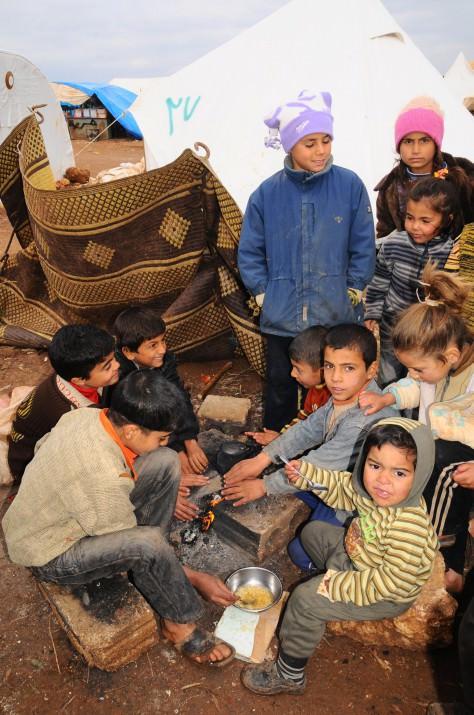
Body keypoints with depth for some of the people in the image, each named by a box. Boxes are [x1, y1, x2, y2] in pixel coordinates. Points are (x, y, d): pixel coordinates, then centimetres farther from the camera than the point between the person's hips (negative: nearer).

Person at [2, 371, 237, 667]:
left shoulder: (85, 415, -15)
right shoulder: (104, 477, -37)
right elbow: (130, 544, -23)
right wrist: (196, 578, -11)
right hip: (50, 557, -8)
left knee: (167, 462, -8)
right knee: (149, 543, -35)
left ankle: (151, 578, 5)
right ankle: (181, 625, -5)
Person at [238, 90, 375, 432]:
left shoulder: (350, 186, -4)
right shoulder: (267, 193, -1)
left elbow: (363, 247, 1)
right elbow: (250, 251, 5)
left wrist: (353, 292, -3)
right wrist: (264, 294, 0)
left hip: (339, 317, -1)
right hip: (282, 317, 1)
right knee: (280, 390, 15)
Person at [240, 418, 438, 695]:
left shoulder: (408, 527, -40)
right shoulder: (371, 488, -18)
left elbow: (392, 583, -35)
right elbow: (341, 488, 5)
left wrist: (339, 585, -27)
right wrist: (305, 472, -4)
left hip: (387, 596, -8)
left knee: (305, 599, -16)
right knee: (314, 531, 20)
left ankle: (289, 675, 6)